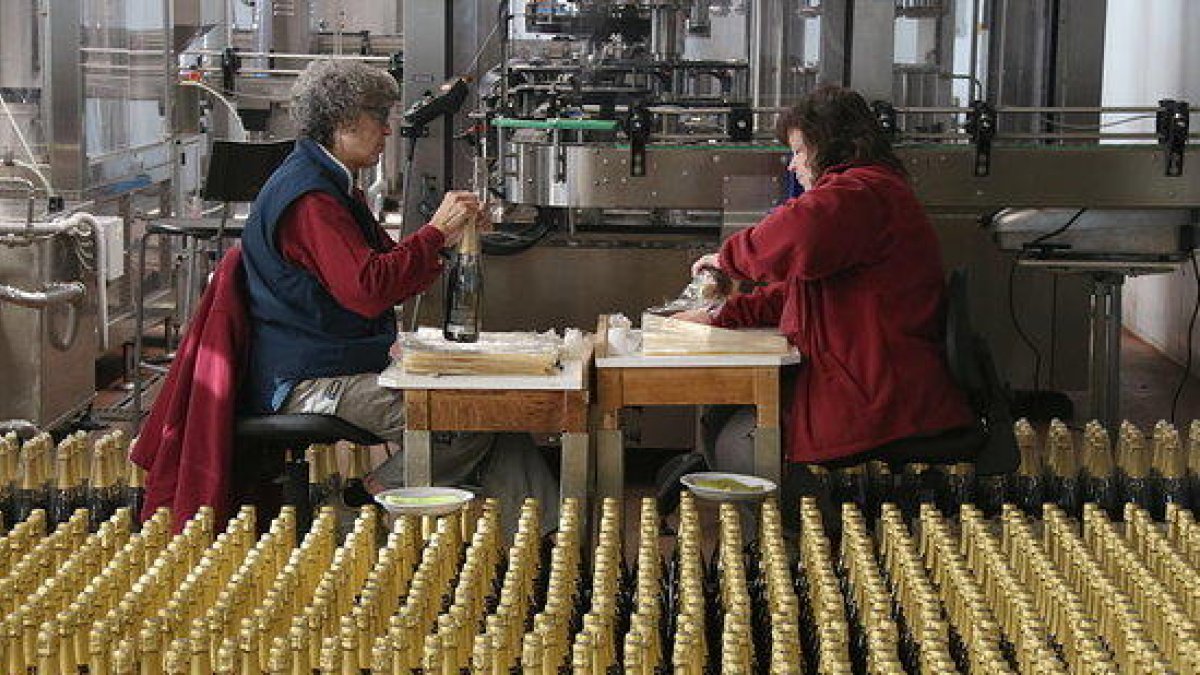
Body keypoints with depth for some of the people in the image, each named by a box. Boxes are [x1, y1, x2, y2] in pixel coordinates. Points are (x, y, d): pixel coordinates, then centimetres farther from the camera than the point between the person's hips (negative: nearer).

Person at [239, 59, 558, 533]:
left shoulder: (333, 187, 18)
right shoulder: (309, 199, -18)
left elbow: (390, 274, 22)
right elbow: (367, 290, -28)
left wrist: (451, 235, 6)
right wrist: (435, 232, -19)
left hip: (349, 363, 11)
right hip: (312, 383, -11)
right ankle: (383, 495, -5)